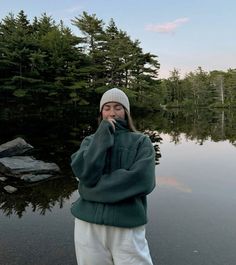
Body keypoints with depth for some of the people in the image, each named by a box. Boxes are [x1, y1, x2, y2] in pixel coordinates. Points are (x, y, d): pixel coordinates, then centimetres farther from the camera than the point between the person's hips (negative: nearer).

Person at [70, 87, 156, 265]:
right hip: (89, 223, 2)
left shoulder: (141, 142, 3)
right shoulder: (90, 141, 9)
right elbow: (86, 173, -10)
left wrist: (96, 187, -11)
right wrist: (104, 133, -9)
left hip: (127, 225, -2)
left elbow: (143, 180, -13)